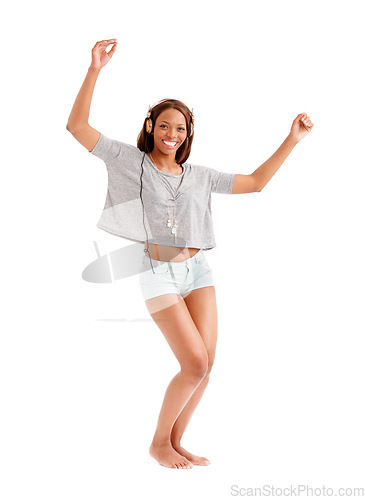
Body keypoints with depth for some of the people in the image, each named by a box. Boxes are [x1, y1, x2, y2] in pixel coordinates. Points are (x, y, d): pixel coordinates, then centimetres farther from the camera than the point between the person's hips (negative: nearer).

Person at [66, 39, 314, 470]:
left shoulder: (199, 176, 11)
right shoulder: (131, 161, 2)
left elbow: (255, 182, 17)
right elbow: (77, 126, -5)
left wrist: (292, 139, 13)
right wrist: (95, 70, -14)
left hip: (196, 269, 5)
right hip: (157, 273, -5)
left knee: (206, 364, -3)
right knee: (195, 364, -13)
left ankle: (176, 443, 17)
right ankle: (159, 442, 10)